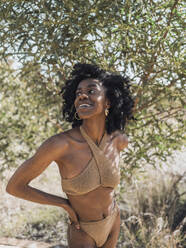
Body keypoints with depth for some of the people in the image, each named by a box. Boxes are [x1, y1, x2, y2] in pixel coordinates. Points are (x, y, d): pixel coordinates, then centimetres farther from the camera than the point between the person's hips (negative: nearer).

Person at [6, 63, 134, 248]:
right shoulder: (59, 143, -32)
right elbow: (14, 186, -22)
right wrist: (66, 204, -15)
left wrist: (109, 194, 6)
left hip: (113, 223, 4)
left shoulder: (120, 140, -16)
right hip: (82, 232, -4)